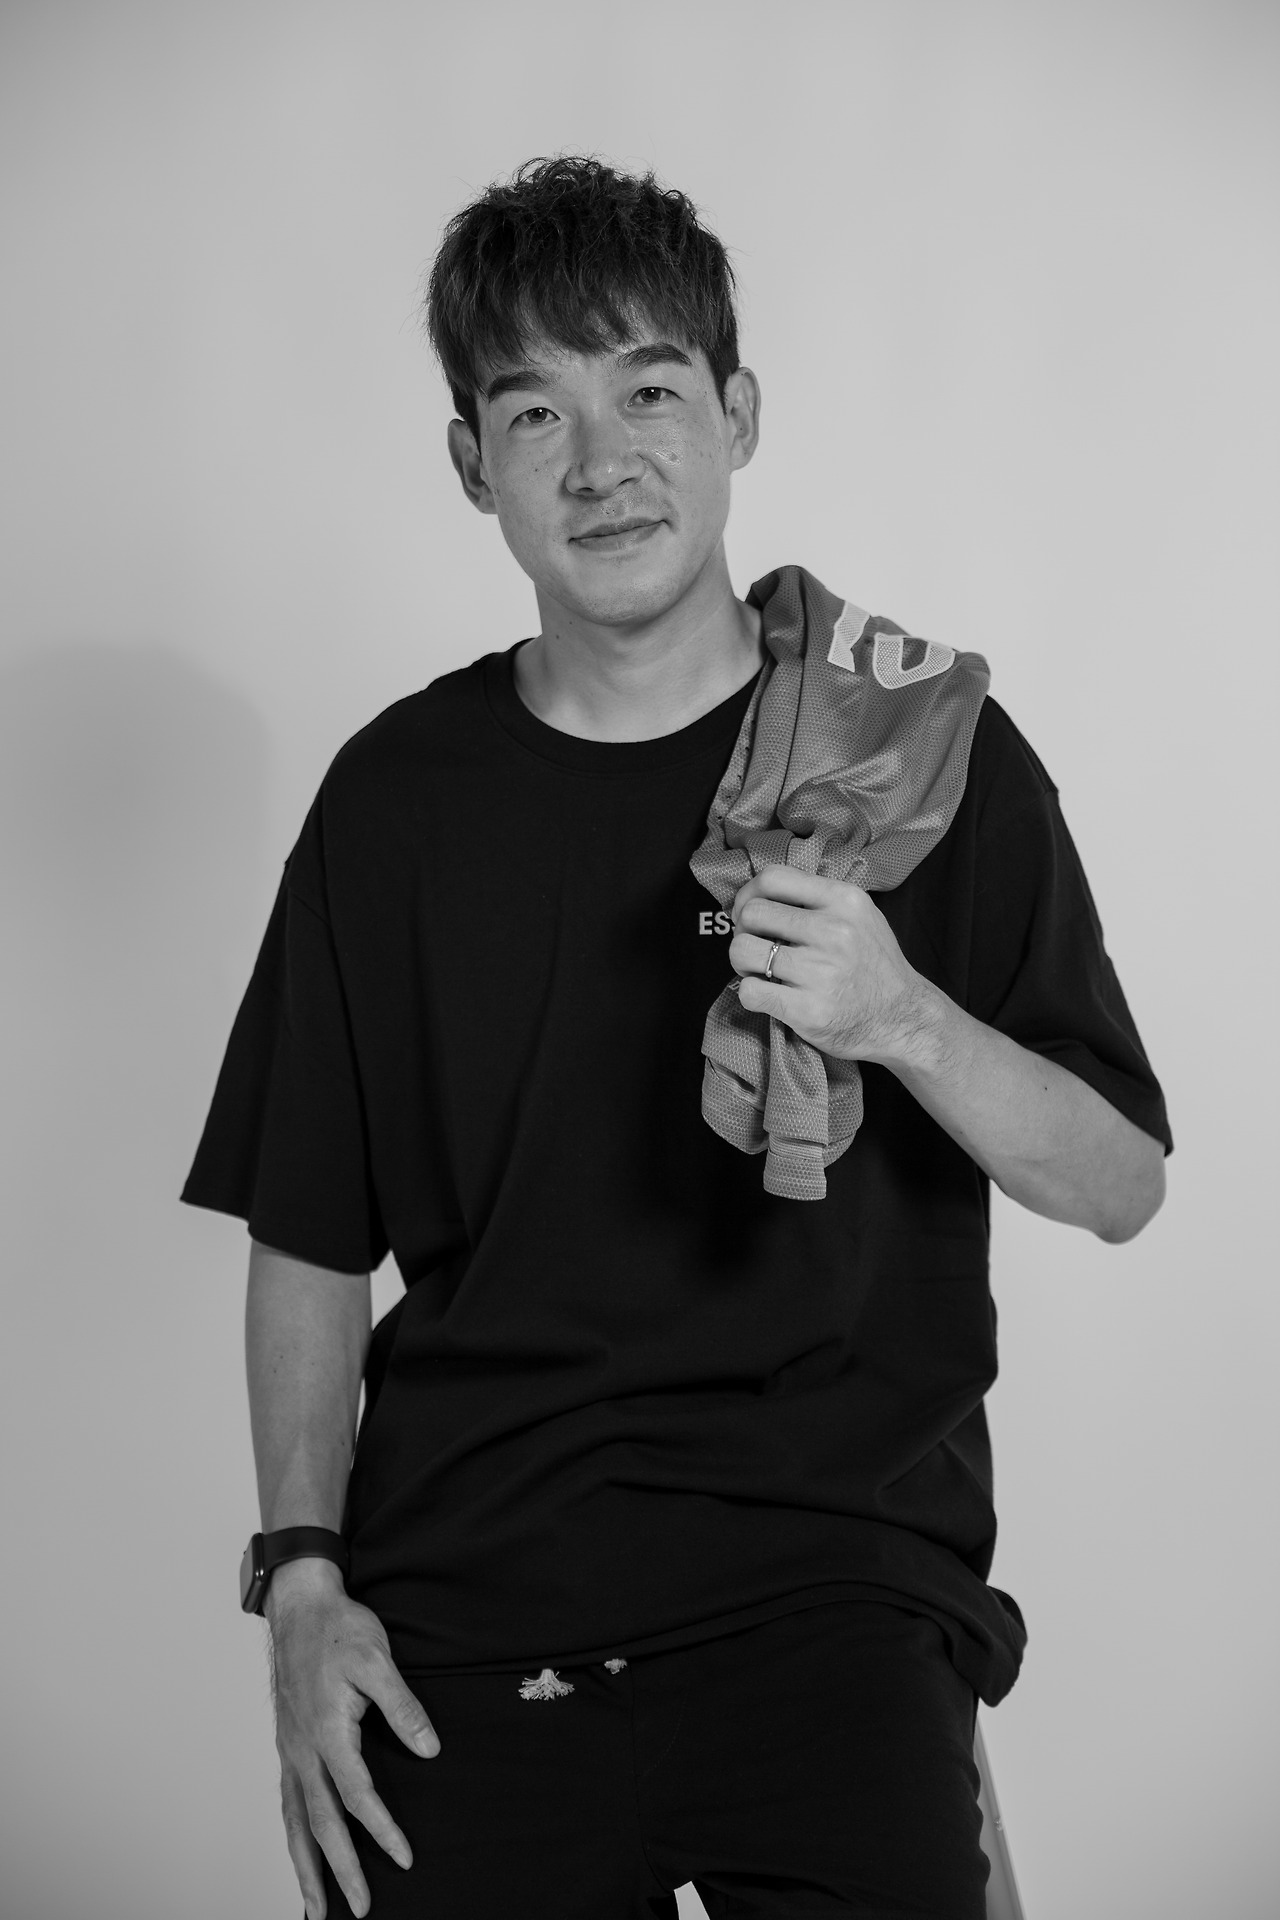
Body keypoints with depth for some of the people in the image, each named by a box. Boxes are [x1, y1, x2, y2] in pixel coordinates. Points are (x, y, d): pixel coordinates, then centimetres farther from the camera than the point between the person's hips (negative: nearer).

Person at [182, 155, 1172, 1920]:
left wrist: (901, 1017, -16)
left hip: (832, 1577, -1)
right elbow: (308, 1244, 10)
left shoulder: (924, 751, 1)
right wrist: (304, 1580, 1)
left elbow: (1123, 1185, 2)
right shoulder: (401, 796, 6)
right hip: (462, 1590, 2)